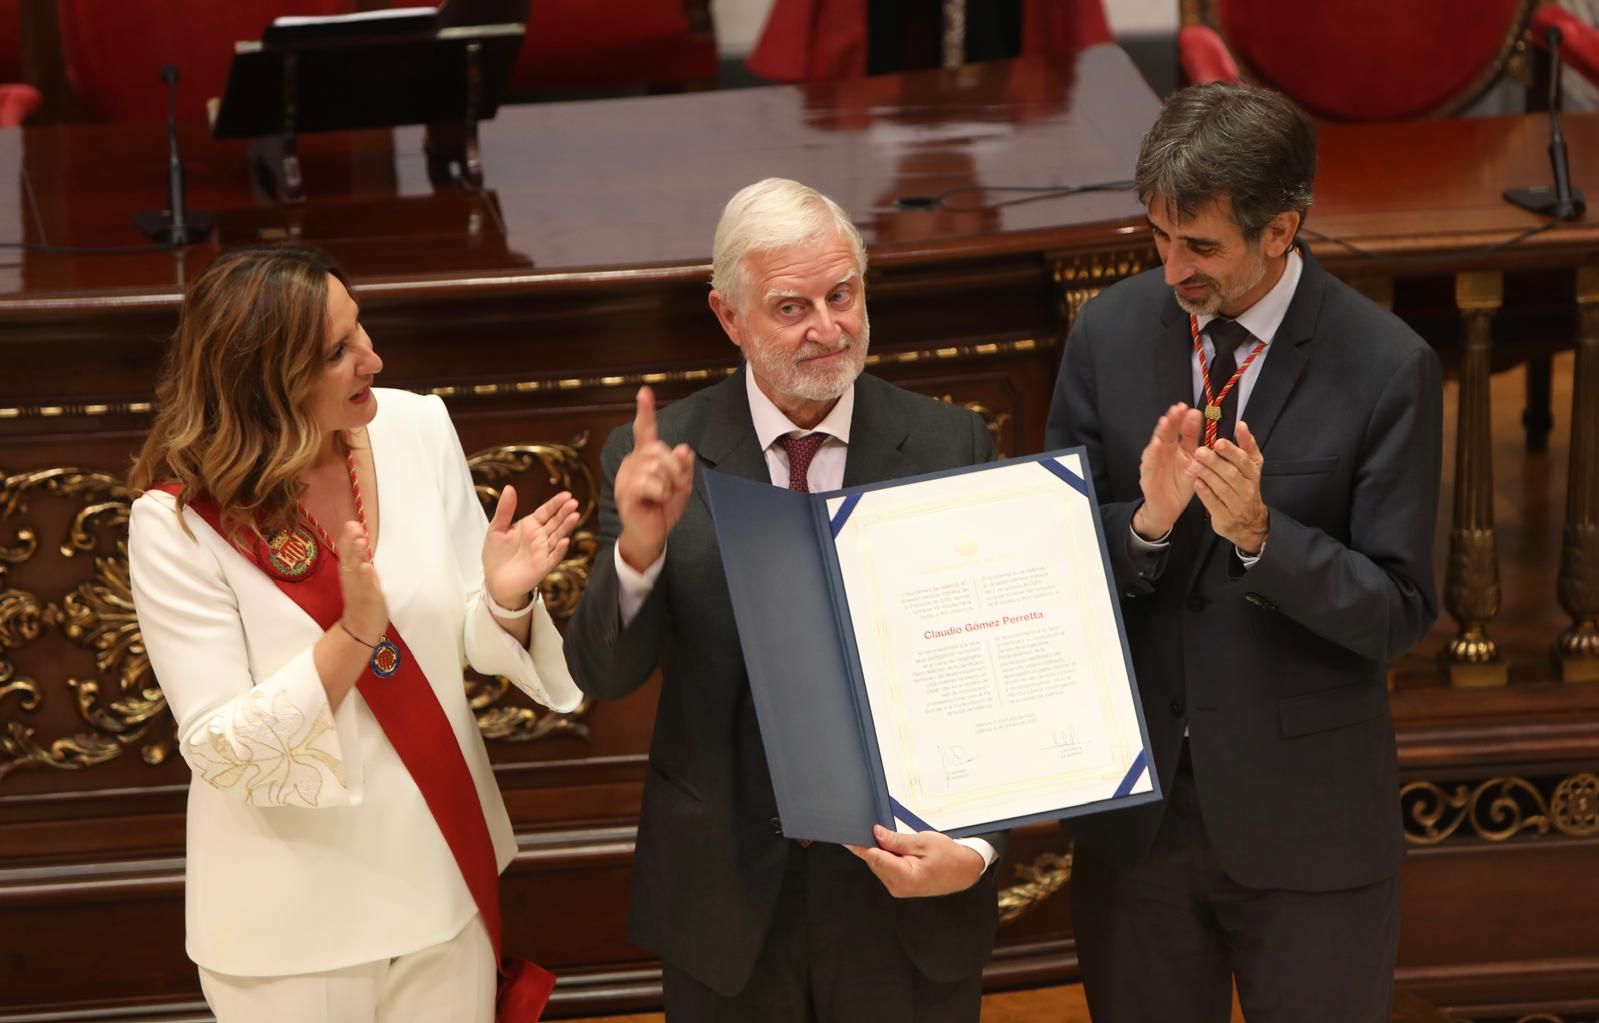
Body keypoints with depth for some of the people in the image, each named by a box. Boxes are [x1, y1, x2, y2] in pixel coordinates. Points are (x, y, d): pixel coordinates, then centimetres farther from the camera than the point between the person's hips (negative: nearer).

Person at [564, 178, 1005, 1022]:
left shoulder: (949, 446, -5)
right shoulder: (659, 460, -5)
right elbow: (602, 675, -7)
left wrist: (979, 845, -17)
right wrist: (638, 551, -25)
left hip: (911, 900, 0)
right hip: (727, 901, 0)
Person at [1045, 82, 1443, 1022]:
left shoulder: (1387, 368, -13)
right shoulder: (1109, 333, -2)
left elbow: (1400, 615, -12)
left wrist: (1258, 532, -27)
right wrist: (1144, 523, -21)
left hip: (1305, 817, -3)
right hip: (1134, 804, 3)